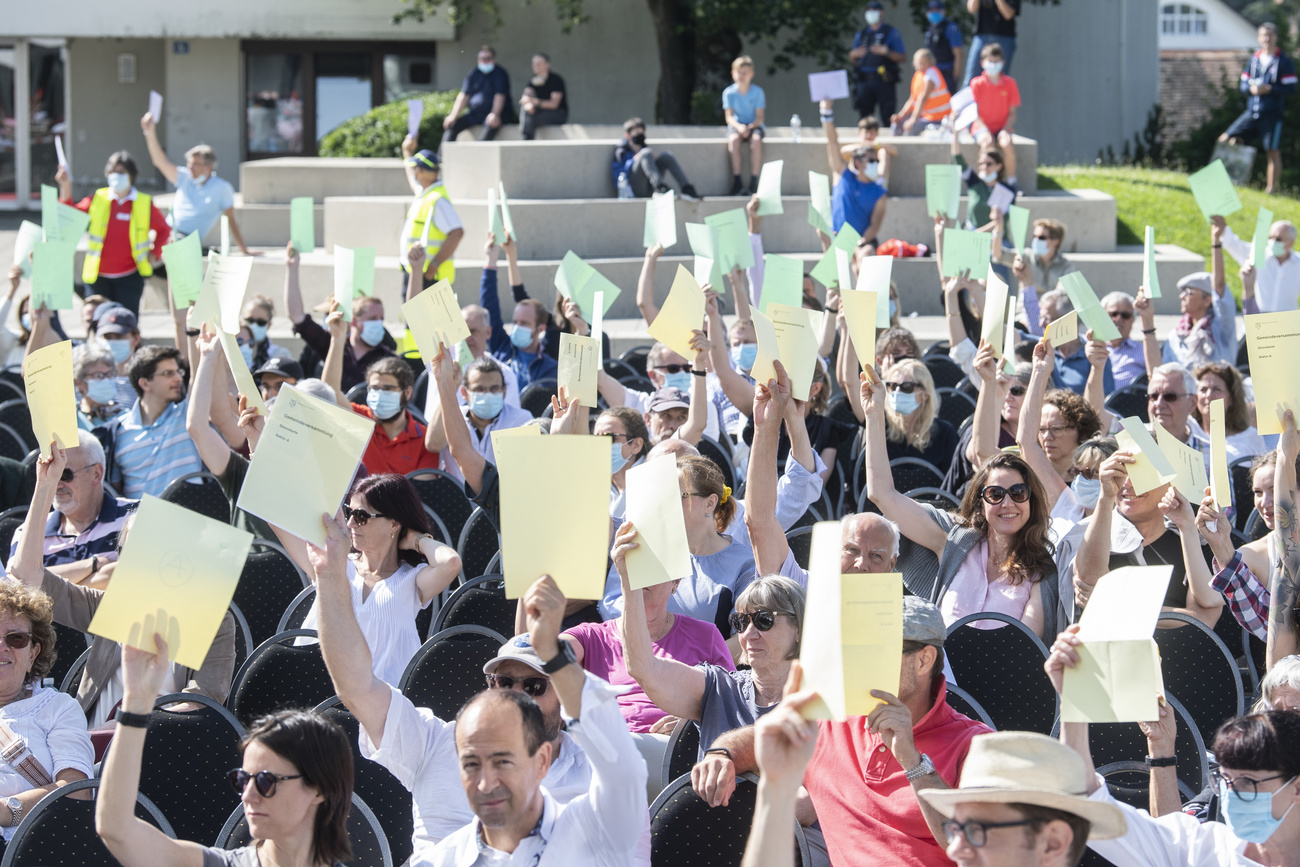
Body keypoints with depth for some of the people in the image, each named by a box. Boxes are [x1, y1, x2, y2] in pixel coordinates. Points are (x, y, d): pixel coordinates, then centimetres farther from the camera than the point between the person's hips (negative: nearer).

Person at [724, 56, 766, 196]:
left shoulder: (757, 92, -5)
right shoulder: (729, 92, -3)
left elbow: (759, 117, -9)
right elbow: (729, 117, -8)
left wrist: (750, 127, -29)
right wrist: (739, 126, -30)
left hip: (754, 125, 0)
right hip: (736, 125, 0)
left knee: (756, 140, -35)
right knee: (734, 139, -35)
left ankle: (753, 181, -32)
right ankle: (737, 181, -33)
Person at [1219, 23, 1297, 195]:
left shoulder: (1285, 61, -3)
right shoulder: (1254, 59, 12)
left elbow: (1290, 88, -8)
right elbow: (1243, 84, 14)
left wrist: (1268, 89, -18)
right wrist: (1251, 88, -9)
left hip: (1272, 114, -5)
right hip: (1252, 111, 5)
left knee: (1273, 152, -4)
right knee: (1225, 139, 1)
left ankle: (1271, 188, 1)